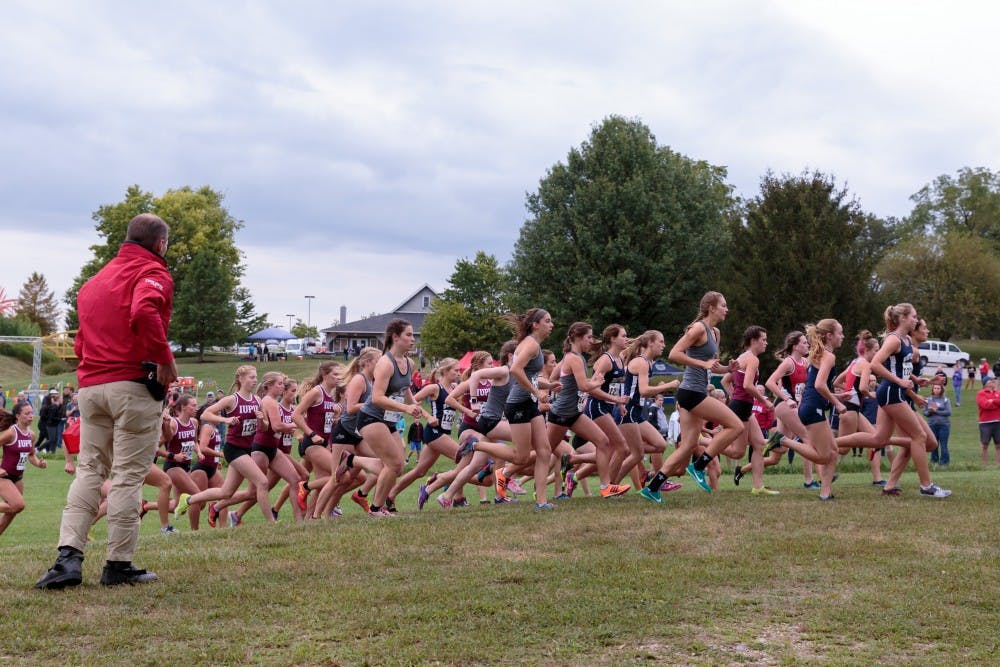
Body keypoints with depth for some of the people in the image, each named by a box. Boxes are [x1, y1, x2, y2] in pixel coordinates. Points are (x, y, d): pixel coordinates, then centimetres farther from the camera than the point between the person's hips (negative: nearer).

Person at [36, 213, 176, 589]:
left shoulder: (96, 279, 21)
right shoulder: (153, 273, -4)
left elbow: (81, 341, 21)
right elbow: (144, 312, -25)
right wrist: (165, 359, -20)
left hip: (90, 386, 7)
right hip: (134, 385, -7)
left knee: (88, 470, 10)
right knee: (128, 475, -1)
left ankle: (68, 555, -2)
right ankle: (119, 564, 3)